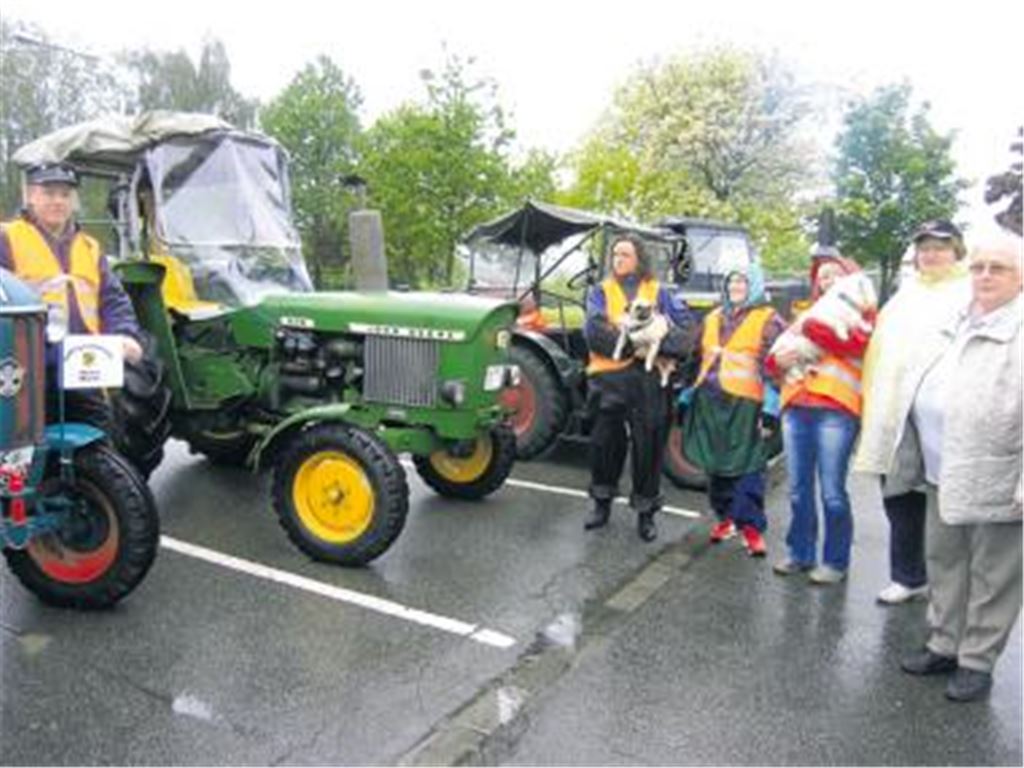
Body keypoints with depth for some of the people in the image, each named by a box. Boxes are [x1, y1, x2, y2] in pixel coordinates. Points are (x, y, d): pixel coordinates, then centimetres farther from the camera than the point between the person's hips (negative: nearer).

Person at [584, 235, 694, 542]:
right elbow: (593, 330, -7)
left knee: (648, 445, 3)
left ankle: (645, 512, 16)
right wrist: (627, 342, -19)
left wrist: (663, 337, -18)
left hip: (649, 378, 0)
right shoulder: (601, 291, 10)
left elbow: (685, 323, 0)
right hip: (610, 375, 0)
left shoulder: (658, 292, 11)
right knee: (605, 441, 7)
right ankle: (602, 502, 26)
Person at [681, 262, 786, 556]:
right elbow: (698, 359, 22)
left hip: (745, 405, -6)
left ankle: (751, 527, 2)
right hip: (709, 402, 6)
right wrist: (686, 397, 18)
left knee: (747, 467, -5)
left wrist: (771, 408, -14)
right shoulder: (712, 318, 19)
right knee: (714, 464, 11)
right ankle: (724, 517, 24)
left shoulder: (768, 320, 1)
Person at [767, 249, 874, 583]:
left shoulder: (861, 313, 11)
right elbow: (776, 356, 21)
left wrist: (812, 330, -11)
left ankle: (835, 561, 8)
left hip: (835, 410, -5)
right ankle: (800, 553, 19)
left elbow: (857, 343, -11)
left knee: (832, 492, -4)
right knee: (798, 490, 8)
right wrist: (777, 361, -2)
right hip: (796, 408, 5)